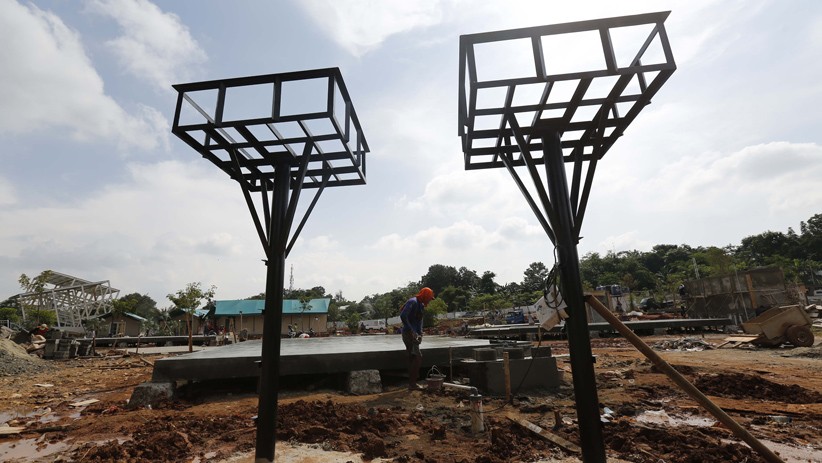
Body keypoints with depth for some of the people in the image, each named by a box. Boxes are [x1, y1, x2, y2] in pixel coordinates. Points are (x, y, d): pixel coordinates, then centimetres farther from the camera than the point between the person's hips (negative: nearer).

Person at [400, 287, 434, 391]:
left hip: (413, 334, 10)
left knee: (413, 358, 14)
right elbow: (403, 316, -26)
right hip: (408, 333, -10)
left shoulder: (421, 305, 15)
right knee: (418, 357, -10)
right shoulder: (412, 302, -16)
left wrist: (420, 334, 8)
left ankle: (412, 383, 22)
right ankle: (412, 384, -4)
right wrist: (411, 331, -23)